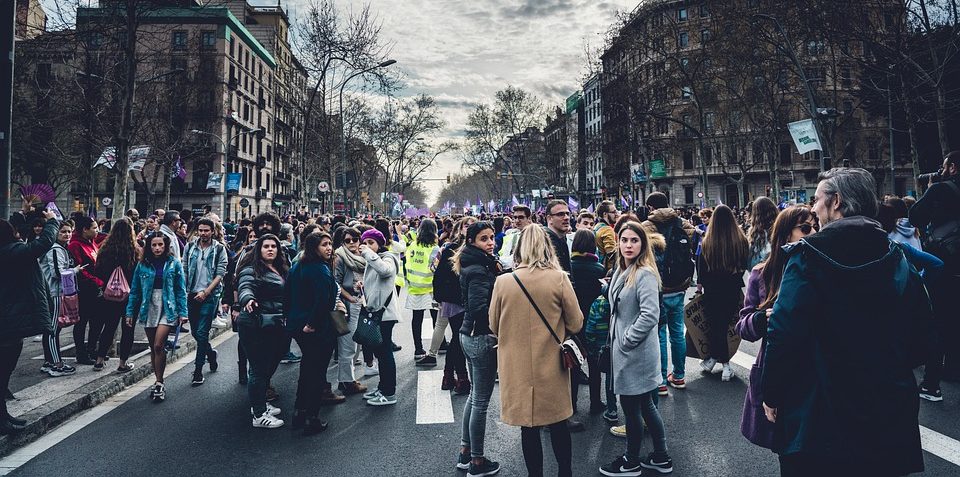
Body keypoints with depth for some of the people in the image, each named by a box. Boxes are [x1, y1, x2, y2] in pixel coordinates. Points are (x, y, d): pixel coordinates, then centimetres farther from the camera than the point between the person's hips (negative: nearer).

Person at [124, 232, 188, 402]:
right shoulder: (142, 265, 3)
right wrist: (130, 312, 4)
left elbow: (181, 290, -1)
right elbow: (135, 290, 8)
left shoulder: (174, 264, -2)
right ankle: (158, 382, 22)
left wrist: (183, 312, -6)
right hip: (148, 309, 3)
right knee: (153, 348, 10)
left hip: (168, 309, -3)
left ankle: (159, 383, -1)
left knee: (158, 346, -13)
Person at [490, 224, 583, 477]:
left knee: (528, 427, 13)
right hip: (552, 366, 0)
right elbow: (576, 323, -5)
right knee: (558, 423, 18)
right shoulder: (559, 278, -13)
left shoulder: (503, 281, -10)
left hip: (517, 367, 0)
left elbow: (494, 327, 2)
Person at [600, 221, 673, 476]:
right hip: (623, 349, 9)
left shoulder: (645, 274, -19)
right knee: (645, 405, 18)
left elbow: (650, 315, -27)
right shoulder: (620, 271, 9)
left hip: (636, 352, -9)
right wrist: (616, 338, 14)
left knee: (632, 408, 7)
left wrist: (627, 340, -18)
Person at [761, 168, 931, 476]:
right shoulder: (898, 259, 2)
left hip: (820, 416, -5)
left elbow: (784, 333, -19)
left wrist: (771, 395, -8)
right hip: (890, 417, 5)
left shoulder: (808, 256, -14)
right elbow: (921, 336, 6)